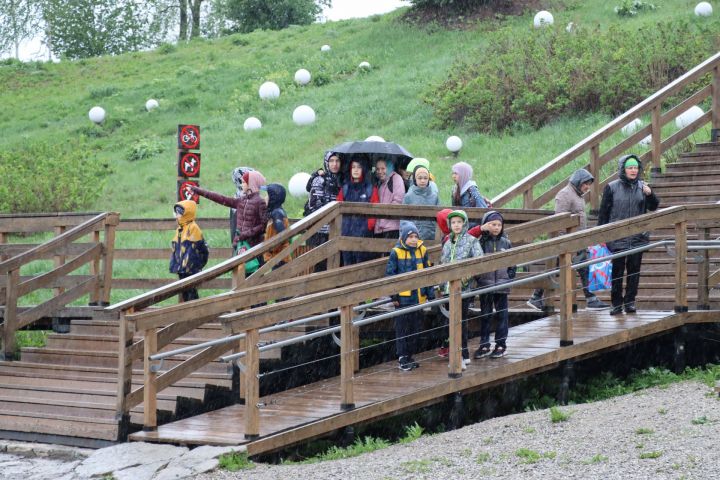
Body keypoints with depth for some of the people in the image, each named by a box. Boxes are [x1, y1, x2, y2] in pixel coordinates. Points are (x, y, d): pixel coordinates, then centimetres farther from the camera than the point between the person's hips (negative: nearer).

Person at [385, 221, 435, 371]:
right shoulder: (396, 253, -8)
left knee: (415, 327, 11)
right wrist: (394, 295, -9)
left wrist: (431, 293, 7)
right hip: (403, 296, -4)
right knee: (402, 328, 1)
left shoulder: (422, 251, 4)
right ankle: (402, 358, 8)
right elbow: (390, 274, -6)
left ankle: (410, 356, 22)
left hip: (418, 295, 4)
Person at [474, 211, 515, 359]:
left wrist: (509, 277, -1)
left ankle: (501, 345, 12)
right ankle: (484, 345, 13)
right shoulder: (481, 242, -2)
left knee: (501, 315, 5)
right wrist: (478, 278, -7)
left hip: (502, 285, 1)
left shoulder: (506, 242, 3)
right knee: (485, 315, 6)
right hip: (485, 285, -1)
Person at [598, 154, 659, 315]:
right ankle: (616, 303, 7)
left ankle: (630, 301, 14)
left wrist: (650, 195, -12)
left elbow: (653, 207, 8)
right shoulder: (611, 187, -2)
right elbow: (603, 212, 1)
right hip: (617, 237, -2)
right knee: (617, 270, 0)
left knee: (634, 270, 6)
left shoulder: (642, 187, 6)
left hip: (638, 237, 2)